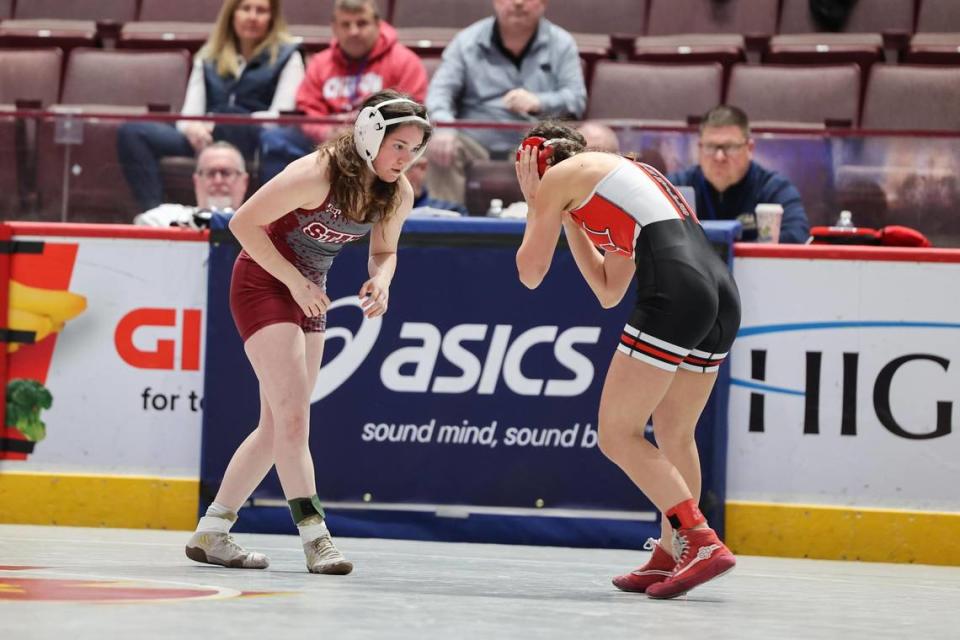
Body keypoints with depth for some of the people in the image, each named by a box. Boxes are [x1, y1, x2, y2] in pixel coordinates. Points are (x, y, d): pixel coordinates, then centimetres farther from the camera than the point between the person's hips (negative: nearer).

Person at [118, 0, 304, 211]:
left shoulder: (286, 56, 11)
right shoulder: (209, 57, 22)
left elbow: (281, 117, -2)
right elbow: (189, 114, 13)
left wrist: (215, 126, -14)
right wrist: (192, 127, -15)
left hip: (256, 141, -4)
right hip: (208, 138, 4)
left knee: (229, 122, -39)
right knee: (132, 132, -19)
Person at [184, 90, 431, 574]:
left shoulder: (398, 195, -7)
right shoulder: (316, 173, -27)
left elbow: (384, 250, 10)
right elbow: (243, 223, -20)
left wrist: (380, 281, -13)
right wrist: (294, 281, -22)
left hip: (308, 295, 8)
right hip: (263, 284, -8)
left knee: (278, 425, 7)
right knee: (293, 416, -16)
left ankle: (210, 533, 14)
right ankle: (315, 538, -17)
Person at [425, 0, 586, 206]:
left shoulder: (561, 43, 9)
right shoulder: (467, 41, 8)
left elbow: (576, 98, -1)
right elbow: (440, 90, -3)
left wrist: (539, 103, -25)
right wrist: (442, 127, -28)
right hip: (475, 144, 0)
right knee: (437, 149, -29)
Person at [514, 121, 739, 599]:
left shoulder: (559, 175, 11)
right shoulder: (626, 173, 34)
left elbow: (530, 273, 16)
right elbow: (610, 292, 35)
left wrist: (535, 206, 28)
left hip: (675, 290, -8)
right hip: (722, 291, 8)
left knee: (617, 434, -2)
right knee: (674, 435, 21)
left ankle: (702, 542, -13)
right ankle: (670, 559, 27)